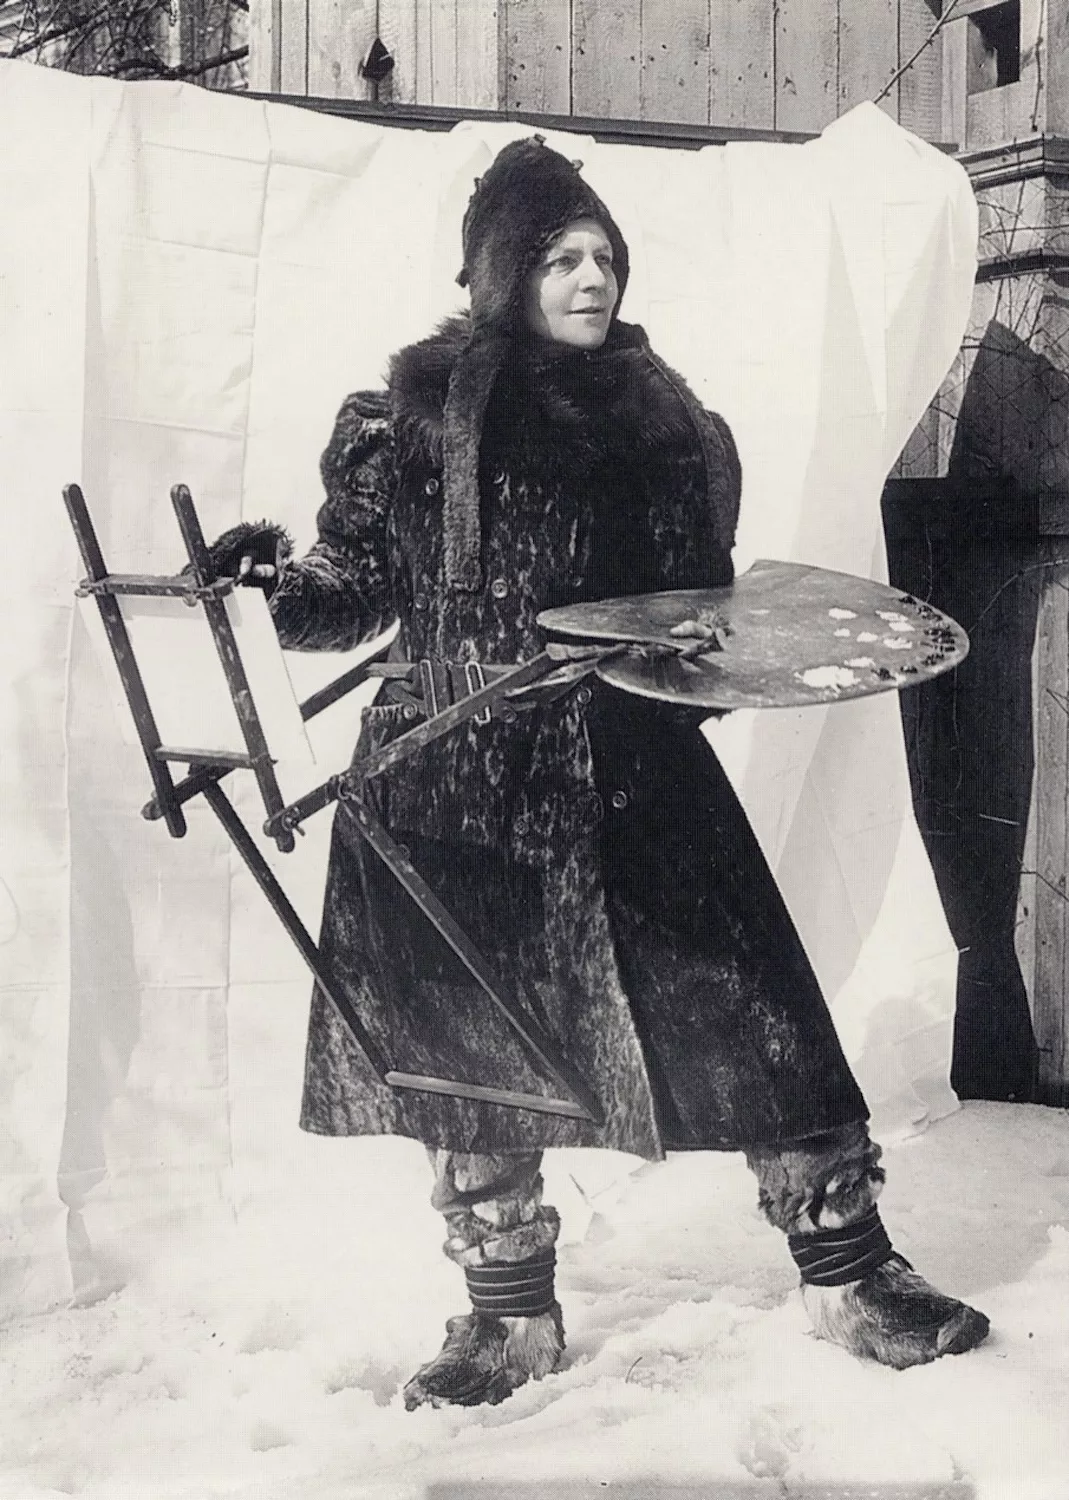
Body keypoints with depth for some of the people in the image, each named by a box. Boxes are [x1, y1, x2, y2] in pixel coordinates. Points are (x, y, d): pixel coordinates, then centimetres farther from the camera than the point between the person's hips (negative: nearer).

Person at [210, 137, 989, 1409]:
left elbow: (702, 614, 18)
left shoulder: (665, 422, 11)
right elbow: (356, 594, 6)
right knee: (469, 1055, 6)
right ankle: (511, 1315, 23)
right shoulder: (411, 416, 3)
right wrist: (274, 578, -13)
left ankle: (846, 1271, 14)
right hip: (453, 788, -1)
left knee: (750, 1015, -2)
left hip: (630, 776, 2)